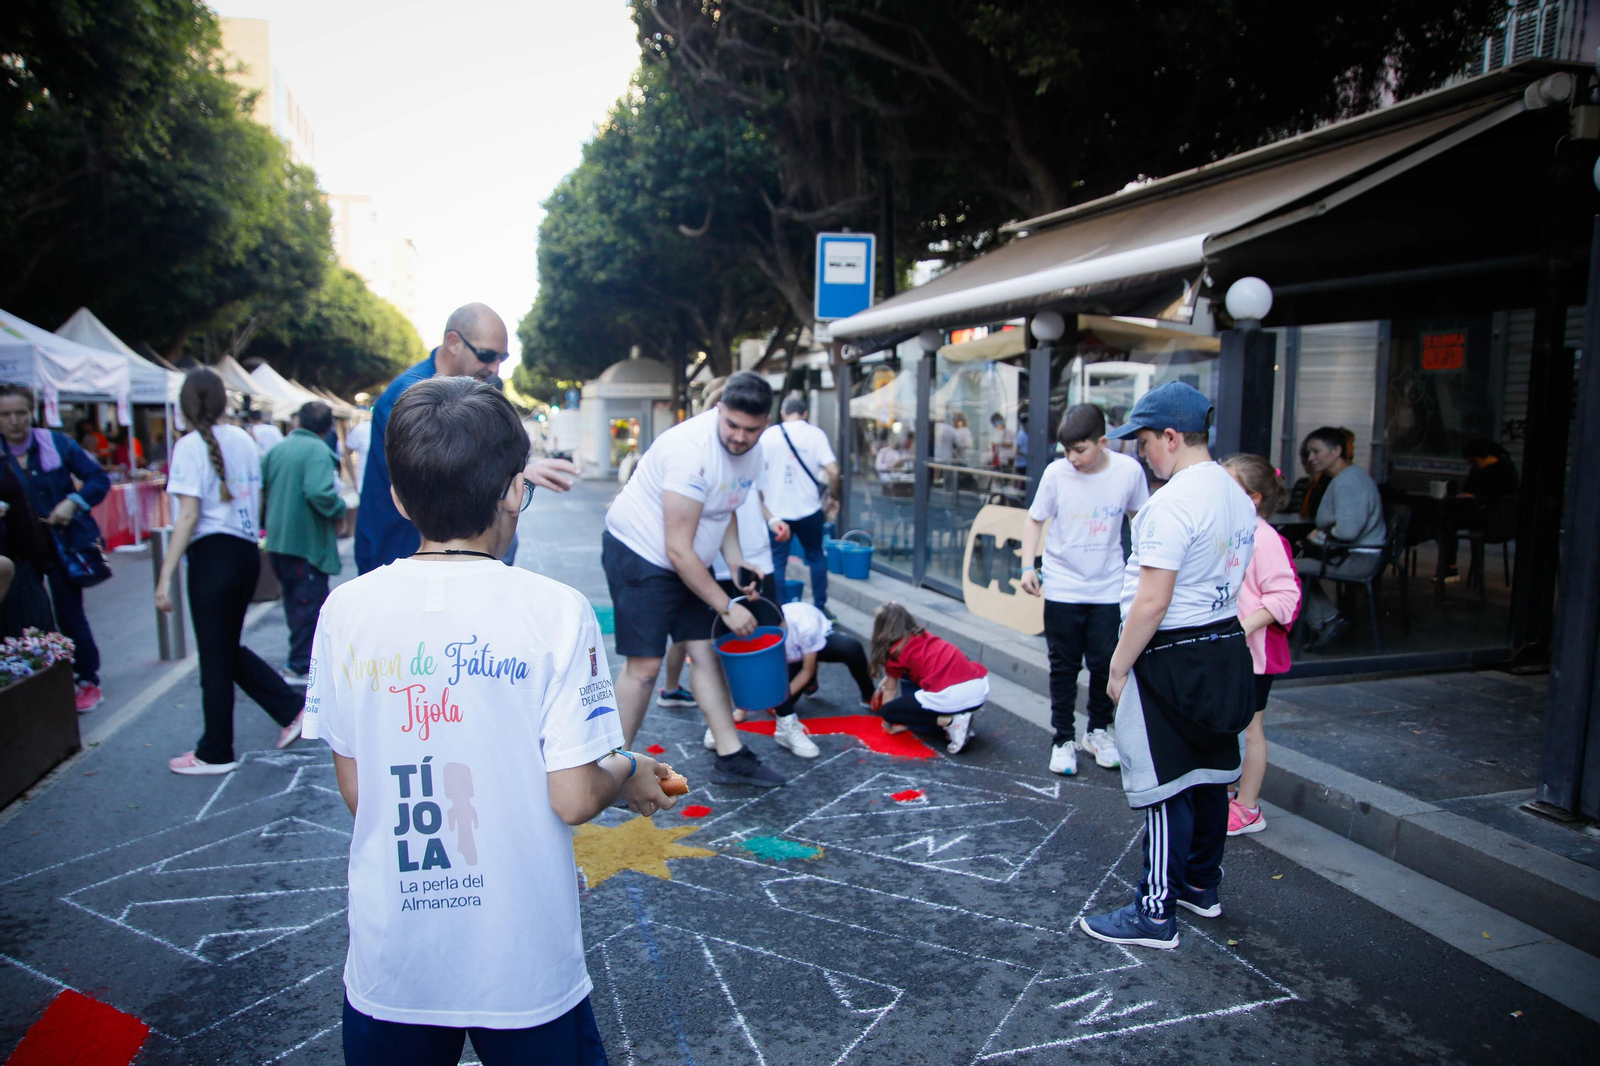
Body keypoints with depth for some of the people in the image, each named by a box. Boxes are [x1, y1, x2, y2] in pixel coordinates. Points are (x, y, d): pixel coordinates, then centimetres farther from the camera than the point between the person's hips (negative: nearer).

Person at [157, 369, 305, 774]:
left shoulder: (189, 446, -11)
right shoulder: (243, 439, 7)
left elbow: (188, 516, -16)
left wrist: (165, 577, -15)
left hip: (212, 554, -6)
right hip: (247, 553, 7)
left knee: (215, 657, 4)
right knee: (228, 649, 20)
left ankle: (215, 753, 17)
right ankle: (293, 708, 13)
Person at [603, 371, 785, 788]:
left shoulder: (752, 450, -2)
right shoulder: (692, 449, -29)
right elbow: (678, 550, -27)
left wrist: (737, 565, -1)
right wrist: (727, 606, -22)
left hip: (688, 562, 8)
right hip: (640, 554, -8)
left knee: (706, 650, 6)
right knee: (645, 664, -9)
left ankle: (730, 757, 13)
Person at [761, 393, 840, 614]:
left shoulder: (768, 435, -1)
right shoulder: (816, 434, -3)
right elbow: (833, 471, -10)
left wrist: (762, 504, 10)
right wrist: (833, 497, 5)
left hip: (777, 511, 0)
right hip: (809, 509, 0)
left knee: (777, 562, 7)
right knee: (816, 557, 17)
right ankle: (820, 607, 20)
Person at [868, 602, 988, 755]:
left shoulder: (896, 649, 8)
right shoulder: (922, 636, 26)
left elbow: (890, 690, 21)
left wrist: (887, 723, 33)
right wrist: (883, 683, 52)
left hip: (951, 695, -8)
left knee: (889, 712, 9)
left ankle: (951, 722, -3)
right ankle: (958, 717, 13)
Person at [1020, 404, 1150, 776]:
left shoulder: (1129, 470, -10)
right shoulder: (1056, 473, -11)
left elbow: (1138, 517, 7)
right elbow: (1035, 520, -1)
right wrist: (1028, 567, -12)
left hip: (1108, 588, 1)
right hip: (1062, 587, 0)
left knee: (1105, 662, 7)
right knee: (1064, 666, 7)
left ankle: (1099, 730, 29)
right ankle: (1064, 738, 20)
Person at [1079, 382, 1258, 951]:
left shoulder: (1173, 502, -21)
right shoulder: (1236, 495, 9)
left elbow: (1152, 603, -23)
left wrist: (1119, 668, -14)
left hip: (1173, 657, -9)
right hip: (1228, 645, 10)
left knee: (1166, 787, -1)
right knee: (1209, 776, 19)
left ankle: (1156, 913, 9)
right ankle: (1202, 885, 35)